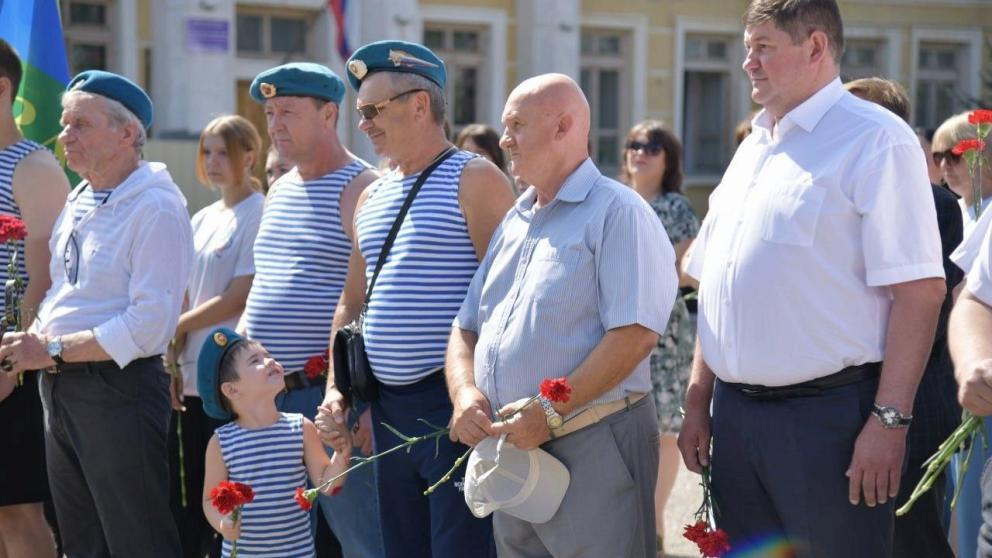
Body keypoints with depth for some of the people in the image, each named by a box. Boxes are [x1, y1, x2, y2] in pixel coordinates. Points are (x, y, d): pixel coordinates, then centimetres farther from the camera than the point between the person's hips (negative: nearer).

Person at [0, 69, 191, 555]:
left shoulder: (156, 208, -13)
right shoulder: (78, 202, 14)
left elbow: (150, 324, -21)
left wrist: (53, 350, -18)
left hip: (117, 391, -9)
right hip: (59, 392, 9)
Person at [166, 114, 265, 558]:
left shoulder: (259, 215, -7)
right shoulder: (201, 220, 15)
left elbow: (240, 298, -13)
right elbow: (184, 297, 13)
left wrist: (177, 326, -7)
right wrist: (173, 357, 1)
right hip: (190, 378, 7)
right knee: (184, 497, 9)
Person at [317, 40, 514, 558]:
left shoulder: (474, 180, -7)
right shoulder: (372, 197, 16)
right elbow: (352, 304, 22)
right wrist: (336, 389, 11)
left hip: (454, 405, -8)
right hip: (388, 408, 8)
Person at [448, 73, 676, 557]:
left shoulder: (616, 212, -8)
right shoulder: (513, 222, 17)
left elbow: (635, 333, -18)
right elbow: (466, 326, 19)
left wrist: (550, 412, -21)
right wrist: (466, 393, -2)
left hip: (591, 446, -7)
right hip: (508, 447, 8)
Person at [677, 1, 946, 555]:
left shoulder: (875, 141, -8)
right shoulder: (753, 150, 16)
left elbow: (919, 290, -15)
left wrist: (889, 420, -20)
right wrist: (699, 401, 15)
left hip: (827, 416, -7)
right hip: (734, 415, 7)